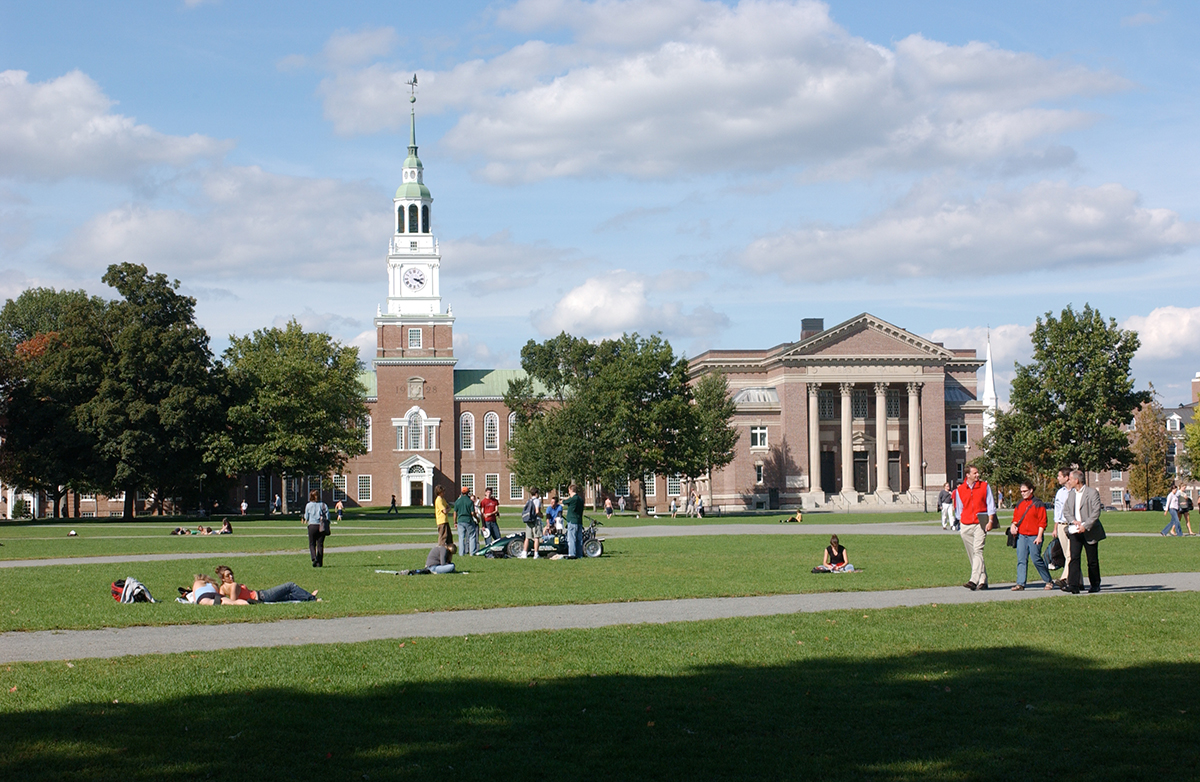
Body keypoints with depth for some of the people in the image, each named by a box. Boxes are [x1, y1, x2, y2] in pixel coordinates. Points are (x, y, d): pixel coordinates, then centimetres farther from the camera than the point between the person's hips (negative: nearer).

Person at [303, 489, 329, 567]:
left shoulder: (308, 505, -1)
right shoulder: (323, 505, 4)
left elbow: (306, 517, 3)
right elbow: (327, 517, -1)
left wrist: (306, 521, 25)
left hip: (312, 526, -2)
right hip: (322, 527, 2)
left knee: (312, 544, 7)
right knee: (320, 545, 7)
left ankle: (314, 558, -18)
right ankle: (319, 563, 5)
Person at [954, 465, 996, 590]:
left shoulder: (984, 486, 5)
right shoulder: (960, 489, 9)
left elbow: (990, 504, 4)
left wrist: (990, 521, -6)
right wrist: (960, 522, 11)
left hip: (980, 523, -3)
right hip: (965, 525, 3)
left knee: (978, 551, -15)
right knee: (971, 554, 4)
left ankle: (974, 581, -25)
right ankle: (983, 581, 12)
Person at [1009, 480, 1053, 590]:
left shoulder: (1038, 504, -2)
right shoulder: (1019, 504, 14)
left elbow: (1042, 522, -5)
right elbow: (1016, 518, 23)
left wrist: (1039, 536, -11)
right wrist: (1013, 525, 1)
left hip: (1034, 536, -5)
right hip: (1021, 536, 5)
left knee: (1036, 560, -3)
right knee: (1021, 560, -2)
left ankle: (1049, 582, 12)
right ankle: (1020, 583, -2)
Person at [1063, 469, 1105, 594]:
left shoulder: (1092, 493, -6)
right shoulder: (1071, 494, 13)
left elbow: (1096, 512, -12)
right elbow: (1067, 511, 14)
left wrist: (1085, 526, -18)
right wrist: (1073, 521, -7)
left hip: (1089, 532, -4)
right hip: (1075, 531, 4)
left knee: (1092, 560, 5)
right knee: (1074, 558, -10)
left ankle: (1095, 585, 20)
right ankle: (1073, 585, -16)